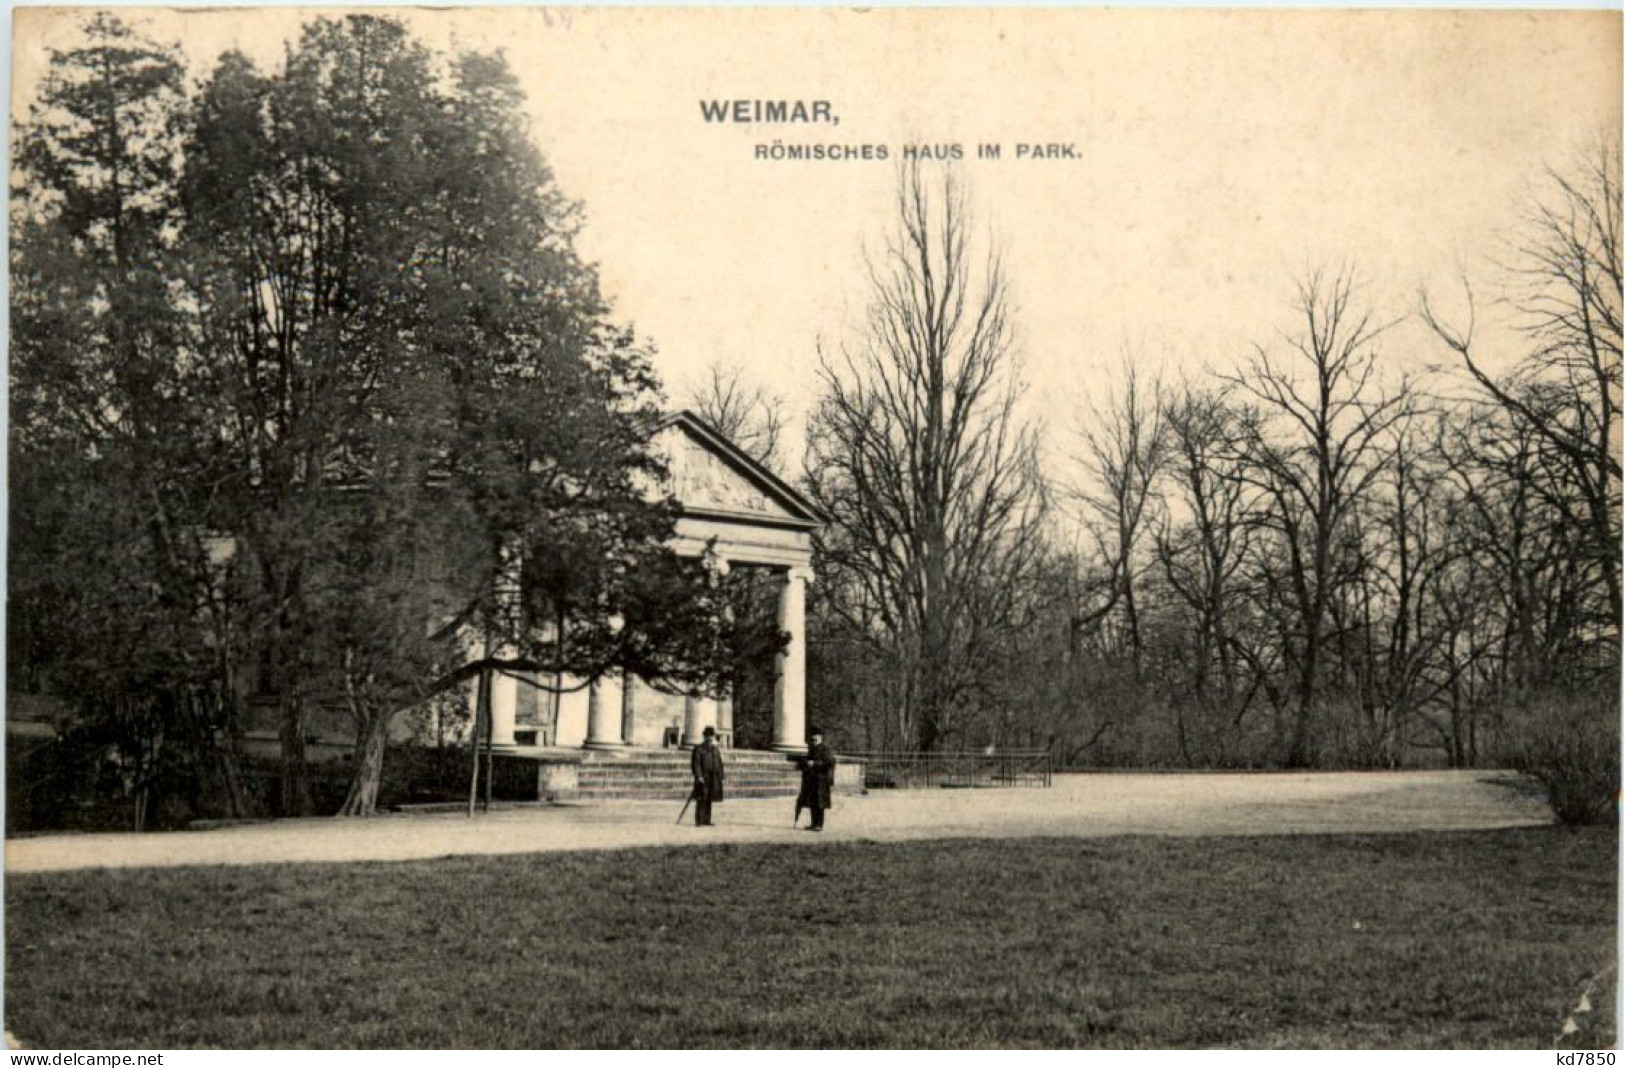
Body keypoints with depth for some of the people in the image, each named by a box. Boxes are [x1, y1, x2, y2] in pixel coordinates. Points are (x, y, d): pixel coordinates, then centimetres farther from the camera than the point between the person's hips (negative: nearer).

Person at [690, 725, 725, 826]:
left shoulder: (716, 749, 14)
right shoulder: (699, 749, -5)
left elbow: (719, 764, 17)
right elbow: (696, 764, -11)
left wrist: (720, 776, 10)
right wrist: (699, 776, -19)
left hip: (713, 779, 6)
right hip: (703, 778, -6)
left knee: (709, 799, 10)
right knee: (701, 799, -7)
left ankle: (706, 820, 15)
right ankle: (699, 821, -6)